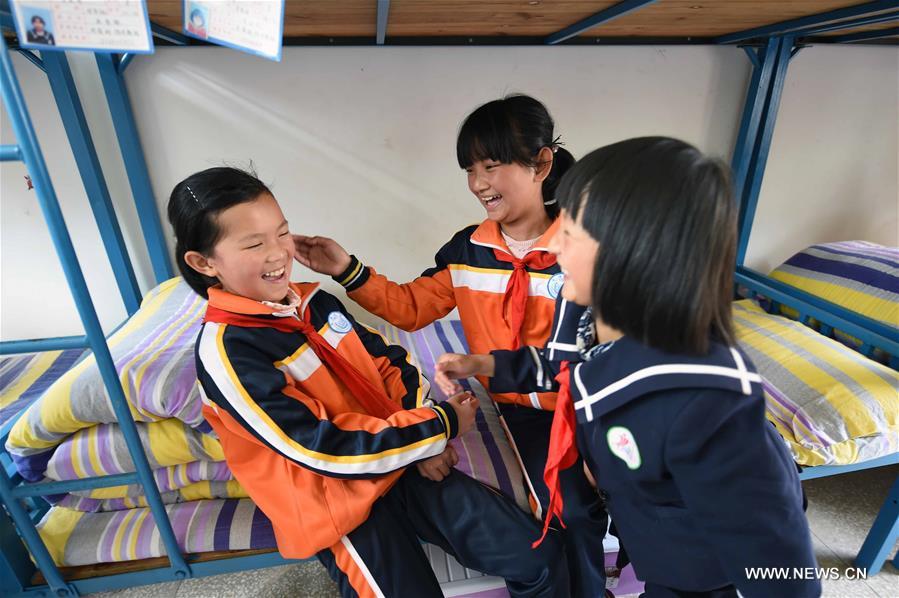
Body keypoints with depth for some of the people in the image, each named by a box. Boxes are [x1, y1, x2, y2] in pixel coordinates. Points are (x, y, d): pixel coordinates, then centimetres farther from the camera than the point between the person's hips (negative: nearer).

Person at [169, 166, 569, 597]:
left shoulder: (314, 301, 4)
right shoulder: (225, 350, -17)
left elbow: (388, 362, 10)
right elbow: (321, 449, -21)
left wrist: (422, 438, -7)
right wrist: (439, 427, -17)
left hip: (401, 463, 5)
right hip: (339, 506, -5)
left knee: (537, 559, -1)